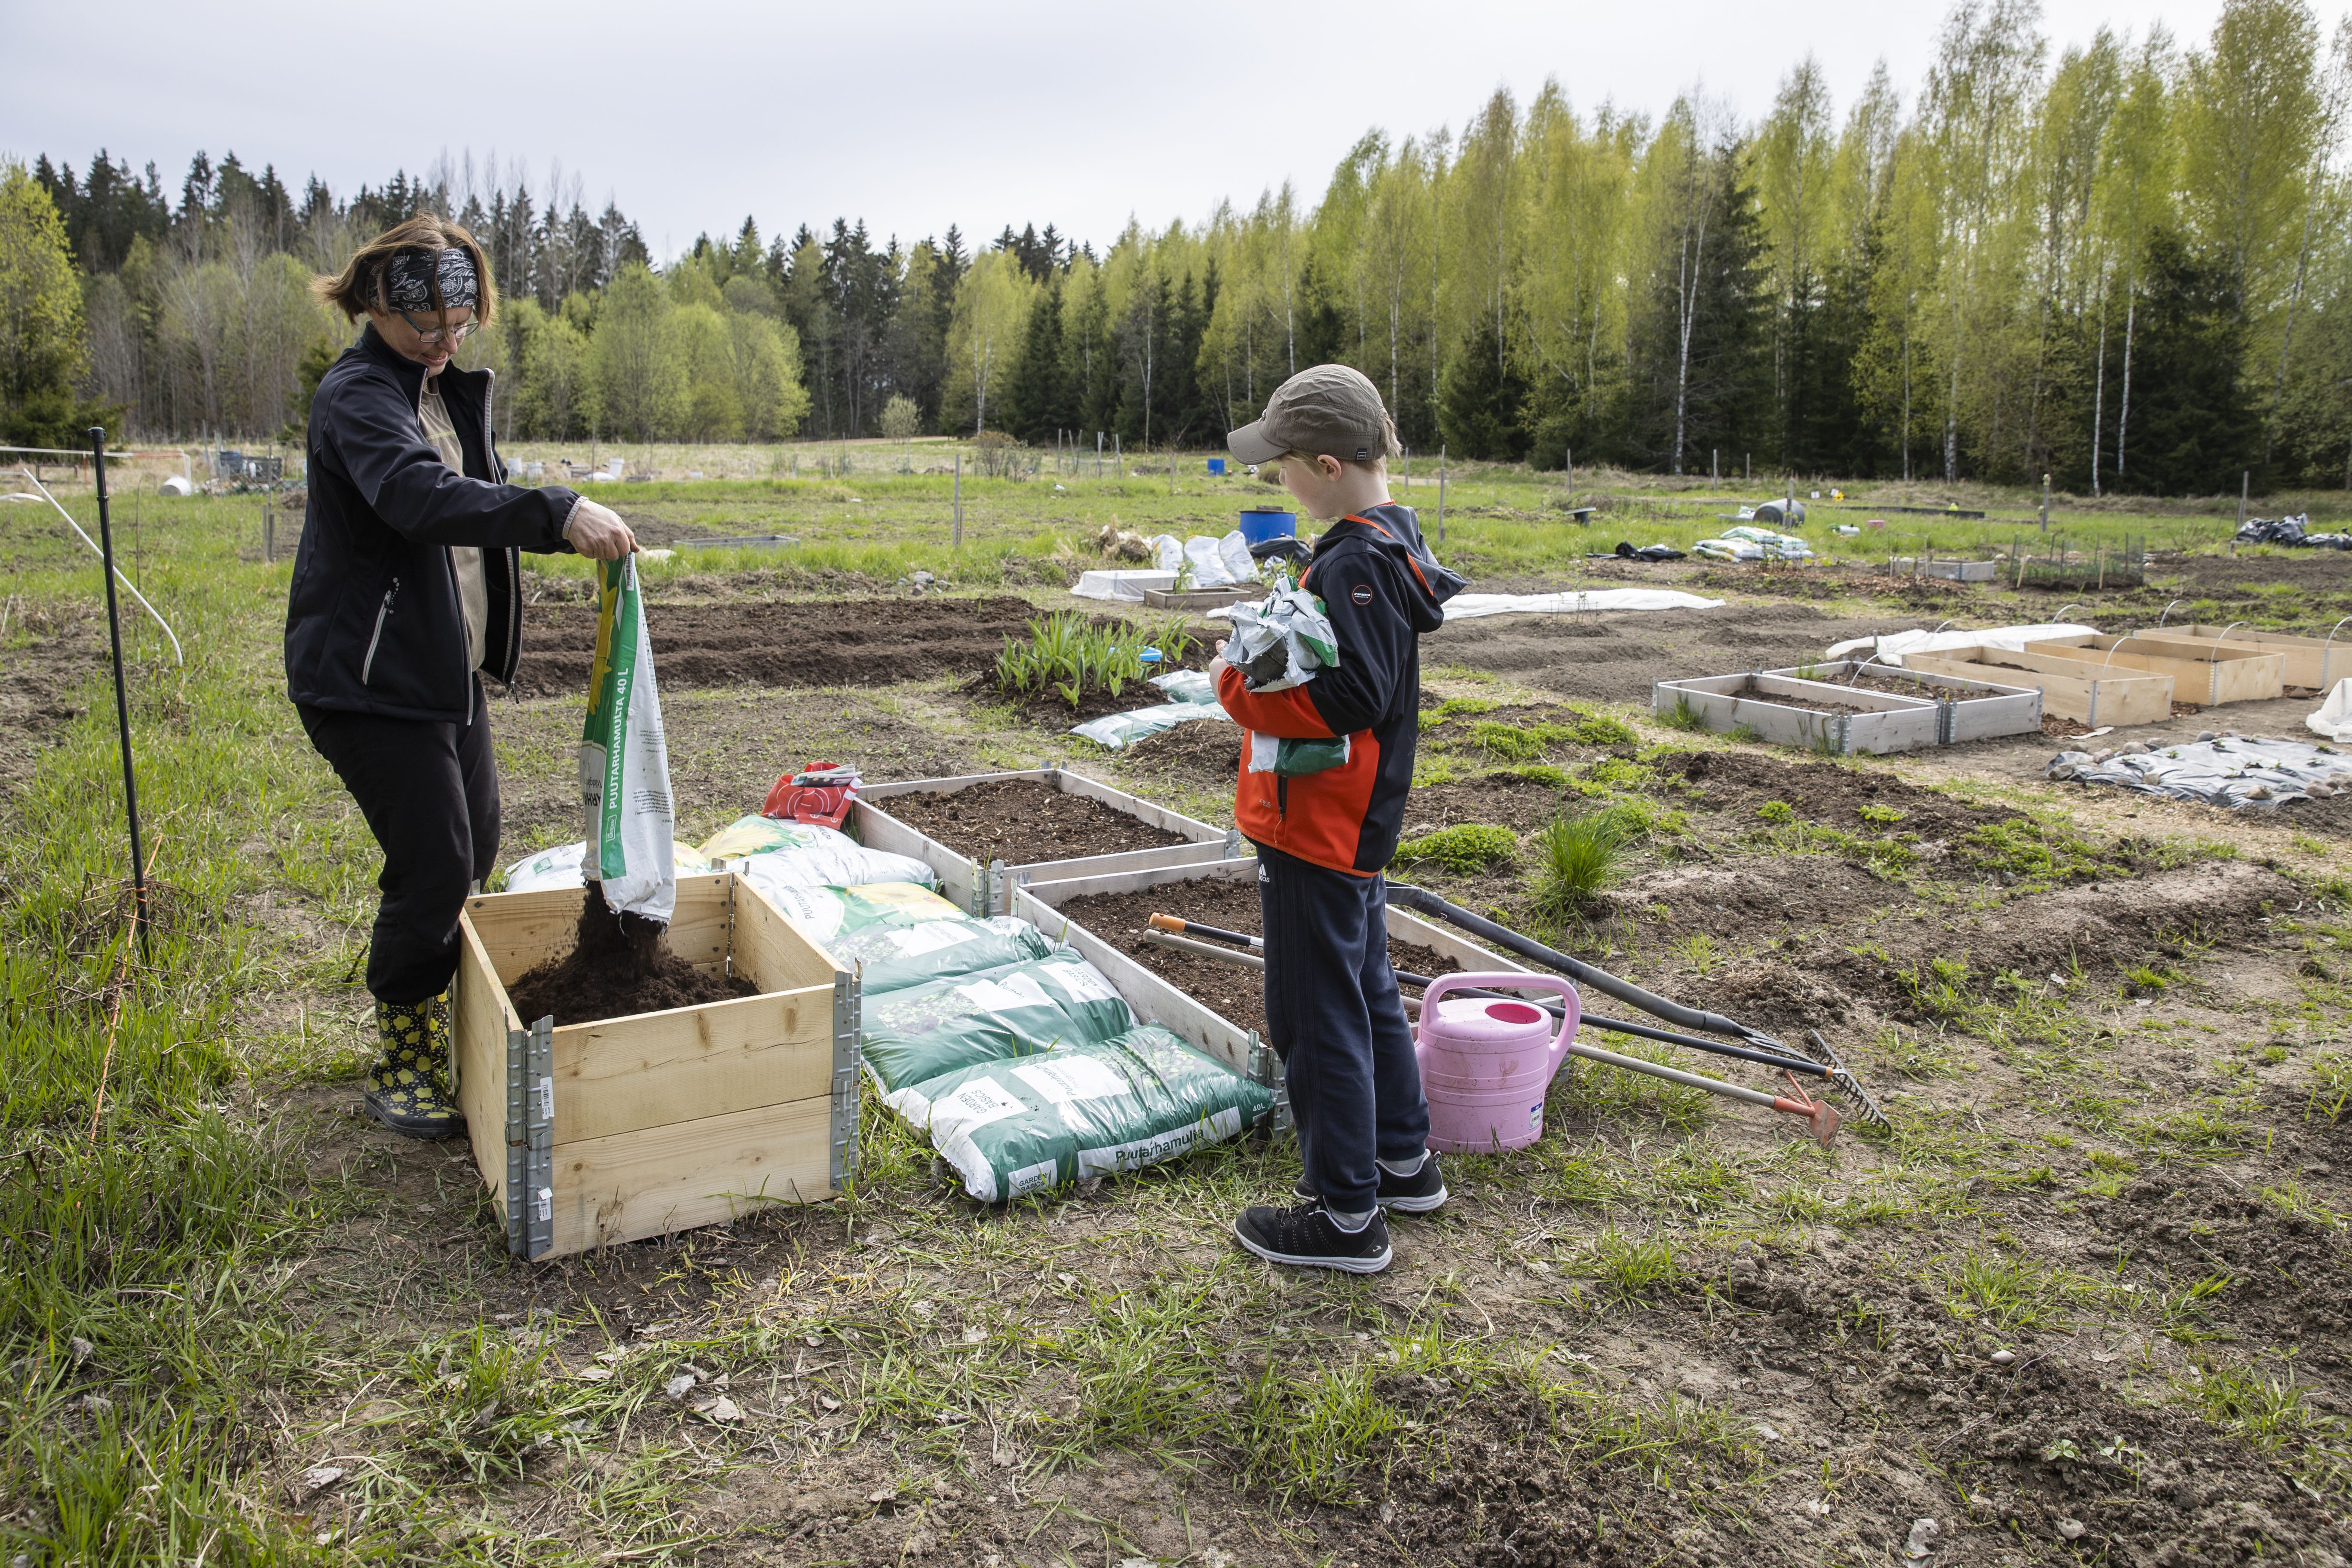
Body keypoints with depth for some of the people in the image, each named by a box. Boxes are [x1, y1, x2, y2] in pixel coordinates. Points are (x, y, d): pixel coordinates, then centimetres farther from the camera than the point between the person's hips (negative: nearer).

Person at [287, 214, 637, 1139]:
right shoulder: (358, 397, -17)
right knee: (432, 869, -8)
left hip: (450, 672, 9)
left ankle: (435, 1014, 38)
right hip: (372, 680, -9)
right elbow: (421, 497, -37)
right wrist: (557, 514, -49)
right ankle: (396, 1069, 11)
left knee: (475, 854, 18)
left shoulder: (452, 393, 13)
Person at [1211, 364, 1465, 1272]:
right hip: (1355, 822, 10)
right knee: (1366, 993, 21)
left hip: (1317, 826, -10)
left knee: (1317, 1012, 0)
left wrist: (1239, 685, -20)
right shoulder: (1390, 541, 10)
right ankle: (1403, 1163, 37)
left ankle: (1345, 1217, 12)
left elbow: (1350, 701, -27)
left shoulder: (1356, 565, -21)